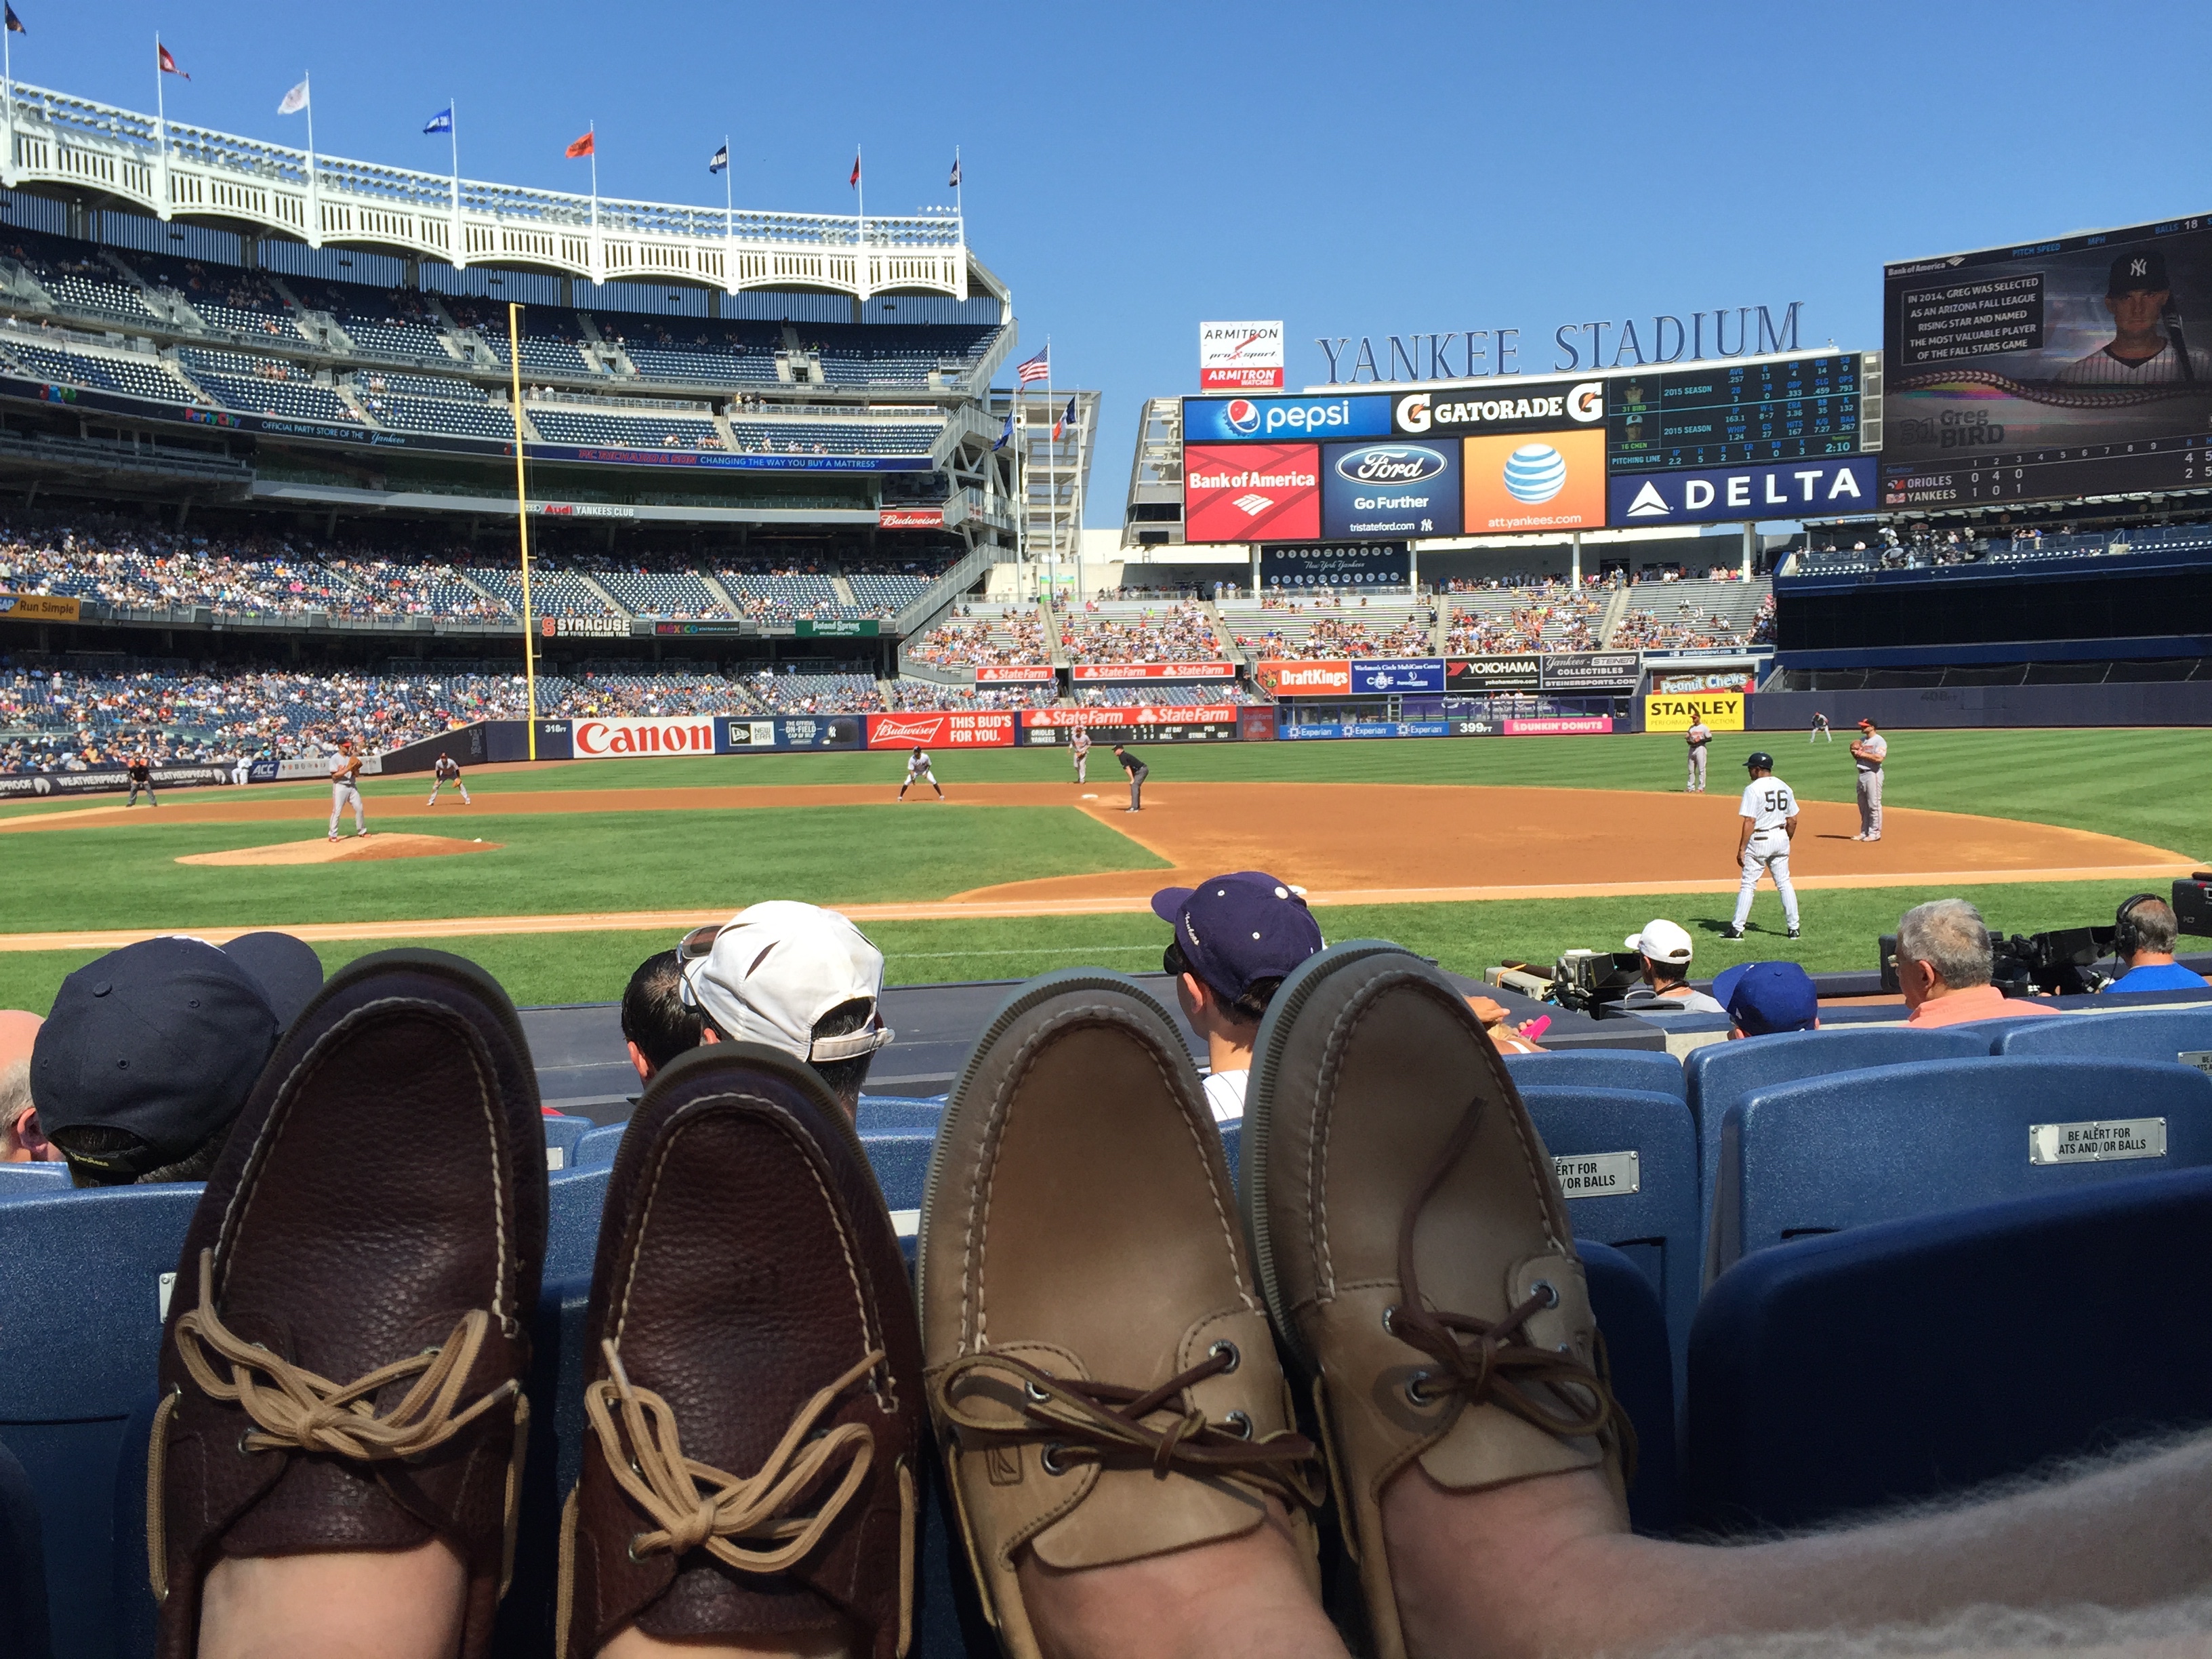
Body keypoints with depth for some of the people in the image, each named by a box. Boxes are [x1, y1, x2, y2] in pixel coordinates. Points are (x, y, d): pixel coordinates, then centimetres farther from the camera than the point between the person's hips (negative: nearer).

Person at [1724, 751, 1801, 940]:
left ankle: (1737, 929, 0)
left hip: (1760, 839, -6)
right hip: (1781, 837, 6)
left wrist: (1742, 848, -15)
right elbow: (1792, 820, 9)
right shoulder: (1784, 787, 6)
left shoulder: (1753, 789, -14)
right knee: (1784, 883, 12)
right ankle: (1794, 928, 12)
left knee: (1748, 884, -1)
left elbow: (1750, 821, -18)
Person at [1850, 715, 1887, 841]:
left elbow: (1879, 758, -23)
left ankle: (1875, 833, -1)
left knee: (1874, 805, -6)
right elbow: (1857, 757, 20)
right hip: (1862, 773, 9)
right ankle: (1864, 832, 20)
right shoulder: (1862, 740, 15)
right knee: (1863, 805, 13)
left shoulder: (1879, 741, -11)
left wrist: (1862, 754, -17)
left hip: (1873, 774, -9)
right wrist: (1854, 752, -2)